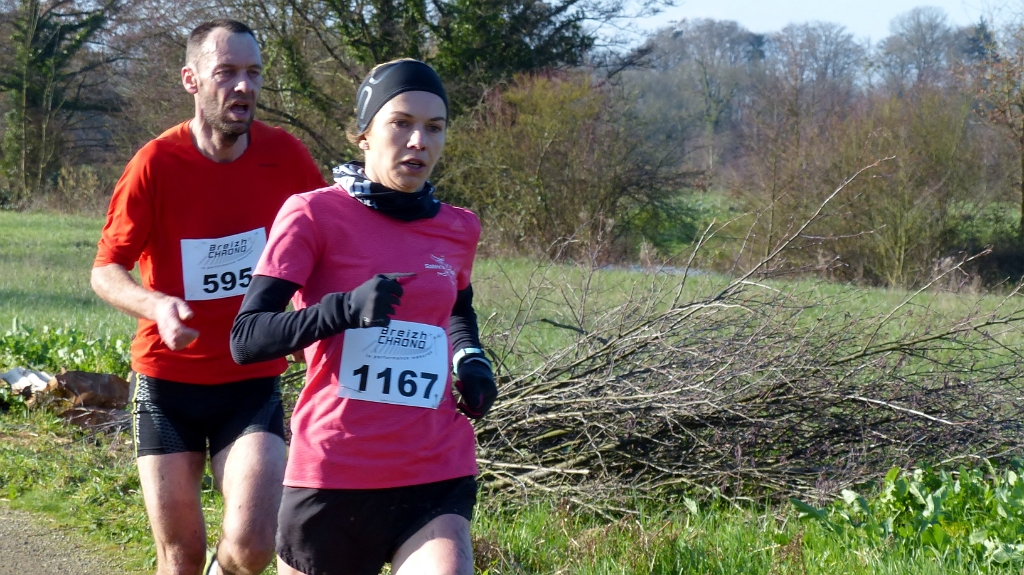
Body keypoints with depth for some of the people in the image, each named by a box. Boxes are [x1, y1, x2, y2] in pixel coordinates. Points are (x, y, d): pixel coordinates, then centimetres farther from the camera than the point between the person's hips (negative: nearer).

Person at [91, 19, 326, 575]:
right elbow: (105, 270, -9)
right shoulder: (156, 164, -10)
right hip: (168, 383, -1)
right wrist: (157, 305, -29)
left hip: (253, 382, 1)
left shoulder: (285, 156, -4)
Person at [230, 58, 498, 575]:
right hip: (333, 475, -2)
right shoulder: (314, 214, -5)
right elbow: (246, 339, -13)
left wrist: (471, 362, 9)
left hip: (436, 479, 3)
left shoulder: (458, 229, 8)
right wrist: (345, 309, -27)